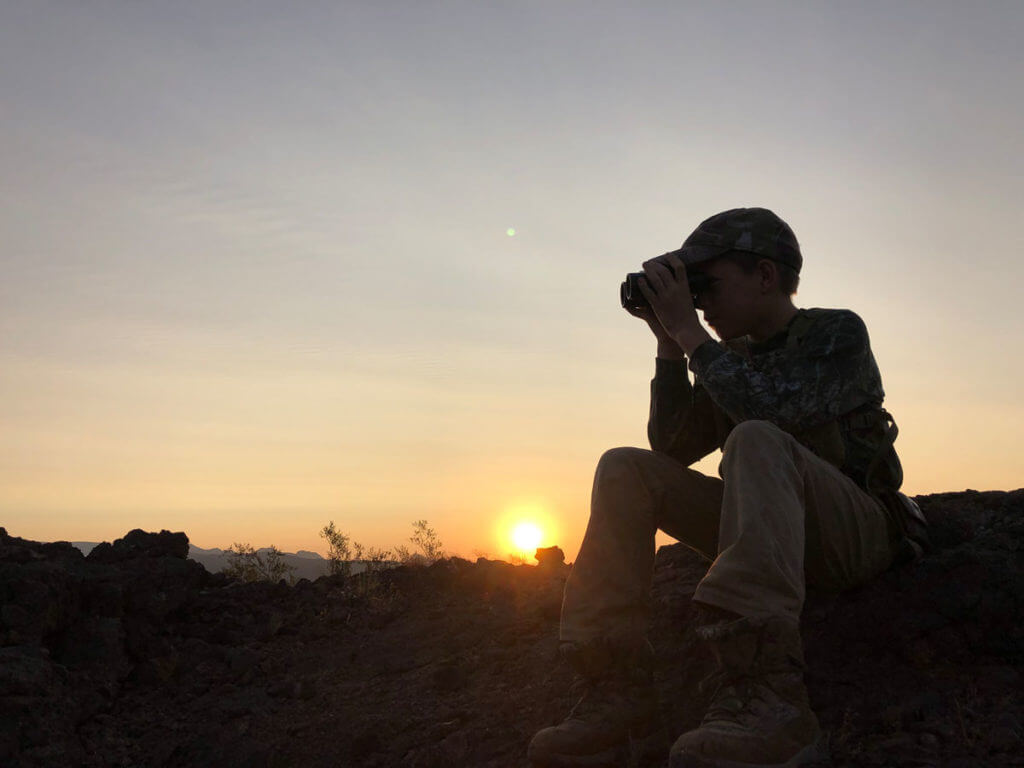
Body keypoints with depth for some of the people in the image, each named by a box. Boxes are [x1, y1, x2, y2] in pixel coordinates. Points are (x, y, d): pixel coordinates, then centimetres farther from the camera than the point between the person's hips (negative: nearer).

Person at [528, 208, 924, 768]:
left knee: (756, 442, -35)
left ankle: (765, 697, -49)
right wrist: (669, 343, 0)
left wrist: (687, 330, -18)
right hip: (769, 529, 6)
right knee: (625, 469, -9)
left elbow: (771, 411, -24)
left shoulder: (837, 333, -4)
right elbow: (672, 448, 6)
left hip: (857, 528, -6)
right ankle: (615, 695, -23)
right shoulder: (732, 356, 14)